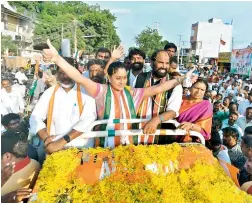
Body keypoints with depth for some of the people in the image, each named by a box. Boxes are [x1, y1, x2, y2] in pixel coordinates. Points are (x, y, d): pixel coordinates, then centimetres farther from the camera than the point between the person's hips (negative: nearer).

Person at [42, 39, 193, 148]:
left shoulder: (133, 93, 0)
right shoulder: (102, 91, -9)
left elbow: (157, 89, -1)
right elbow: (80, 79, -21)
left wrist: (181, 80, -6)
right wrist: (57, 59, -33)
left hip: (129, 145, 3)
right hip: (106, 147, -3)